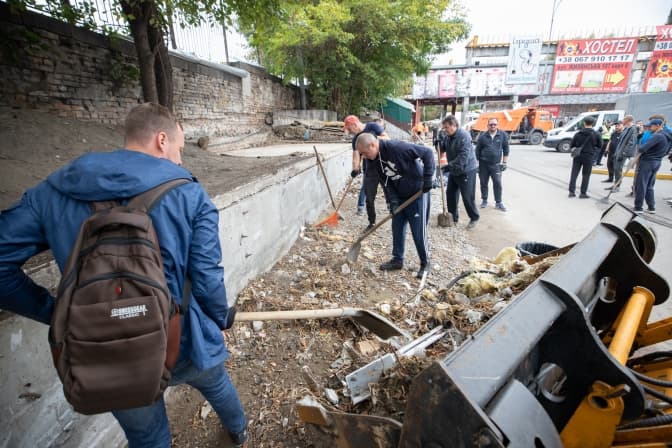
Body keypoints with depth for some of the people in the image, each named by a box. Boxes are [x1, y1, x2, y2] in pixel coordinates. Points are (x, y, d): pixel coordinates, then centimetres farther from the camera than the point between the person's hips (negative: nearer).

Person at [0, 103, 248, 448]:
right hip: (183, 343, -1)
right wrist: (221, 318, 5)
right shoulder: (190, 195, -13)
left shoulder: (53, 191, -3)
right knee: (216, 384, 33)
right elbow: (206, 278, -15)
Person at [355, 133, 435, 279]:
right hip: (400, 196, 7)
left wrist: (428, 177, -26)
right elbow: (386, 182, 1)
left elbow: (428, 152, -23)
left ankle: (425, 263, 18)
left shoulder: (397, 147, -27)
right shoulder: (375, 161, -4)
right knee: (397, 229, 11)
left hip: (418, 193, -7)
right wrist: (393, 200, -13)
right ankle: (397, 259, 27)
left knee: (419, 232, -1)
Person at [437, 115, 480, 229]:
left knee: (467, 197, -2)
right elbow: (442, 150, 8)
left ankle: (474, 218, 17)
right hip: (454, 170, 8)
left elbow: (463, 156, -29)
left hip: (466, 171, -8)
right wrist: (438, 141, -12)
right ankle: (453, 217, 26)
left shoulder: (464, 136, -22)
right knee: (450, 193, 12)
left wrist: (449, 166, -32)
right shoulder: (447, 136, 2)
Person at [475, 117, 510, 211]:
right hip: (483, 164, 1)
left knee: (498, 183, -4)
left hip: (496, 164, -1)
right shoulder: (482, 136, 1)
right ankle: (484, 200, 22)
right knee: (483, 183, 8)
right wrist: (476, 164, 3)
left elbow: (506, 149, 6)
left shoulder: (503, 135, 1)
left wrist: (504, 162, 3)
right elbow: (477, 151, 5)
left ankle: (498, 203, 4)